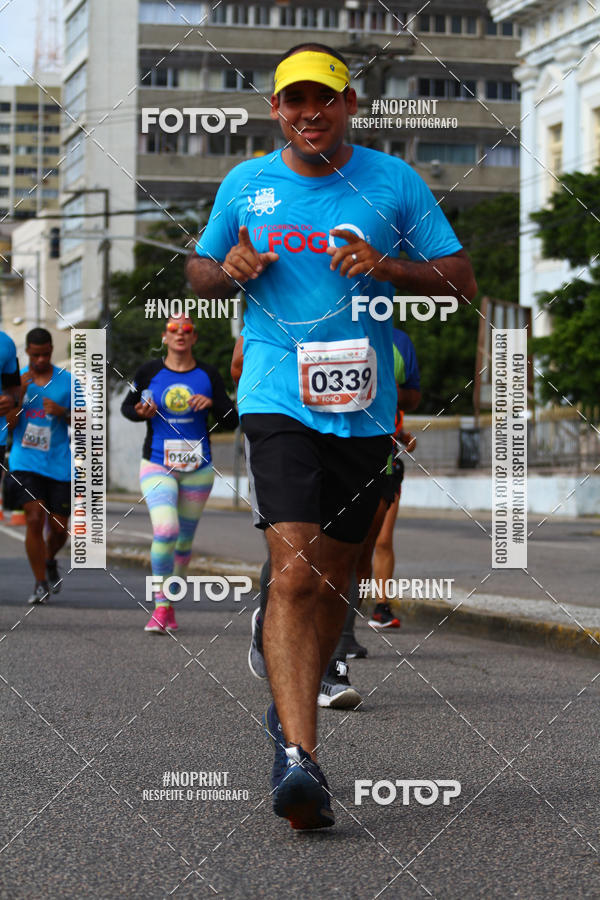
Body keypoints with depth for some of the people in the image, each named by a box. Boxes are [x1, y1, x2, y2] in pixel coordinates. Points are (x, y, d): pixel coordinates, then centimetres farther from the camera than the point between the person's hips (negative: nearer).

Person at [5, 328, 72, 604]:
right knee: (34, 519, -14)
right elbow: (10, 425, -1)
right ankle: (41, 584, -4)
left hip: (59, 464, 1)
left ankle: (50, 561, 37)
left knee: (59, 527, 3)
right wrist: (20, 393, -13)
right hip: (25, 462, -1)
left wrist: (62, 412, -14)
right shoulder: (18, 380, 6)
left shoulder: (67, 381, 5)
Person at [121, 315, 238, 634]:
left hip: (197, 469, 2)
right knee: (165, 530, -21)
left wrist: (212, 403, -17)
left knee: (184, 540, 10)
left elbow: (232, 420, 3)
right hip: (157, 465, -2)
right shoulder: (149, 372, -1)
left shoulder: (208, 375, 2)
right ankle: (160, 607, -11)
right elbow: (127, 406, 12)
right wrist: (141, 413, -10)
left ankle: (169, 602, 29)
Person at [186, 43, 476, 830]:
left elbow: (461, 281, 4)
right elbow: (198, 273, 19)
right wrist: (229, 270, -4)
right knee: (294, 569, -18)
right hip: (277, 400, -2)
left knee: (333, 574, 11)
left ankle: (291, 711, 35)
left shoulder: (394, 182, 4)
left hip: (365, 407, 2)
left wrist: (388, 268, -14)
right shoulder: (245, 184, 7)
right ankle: (298, 753, -23)